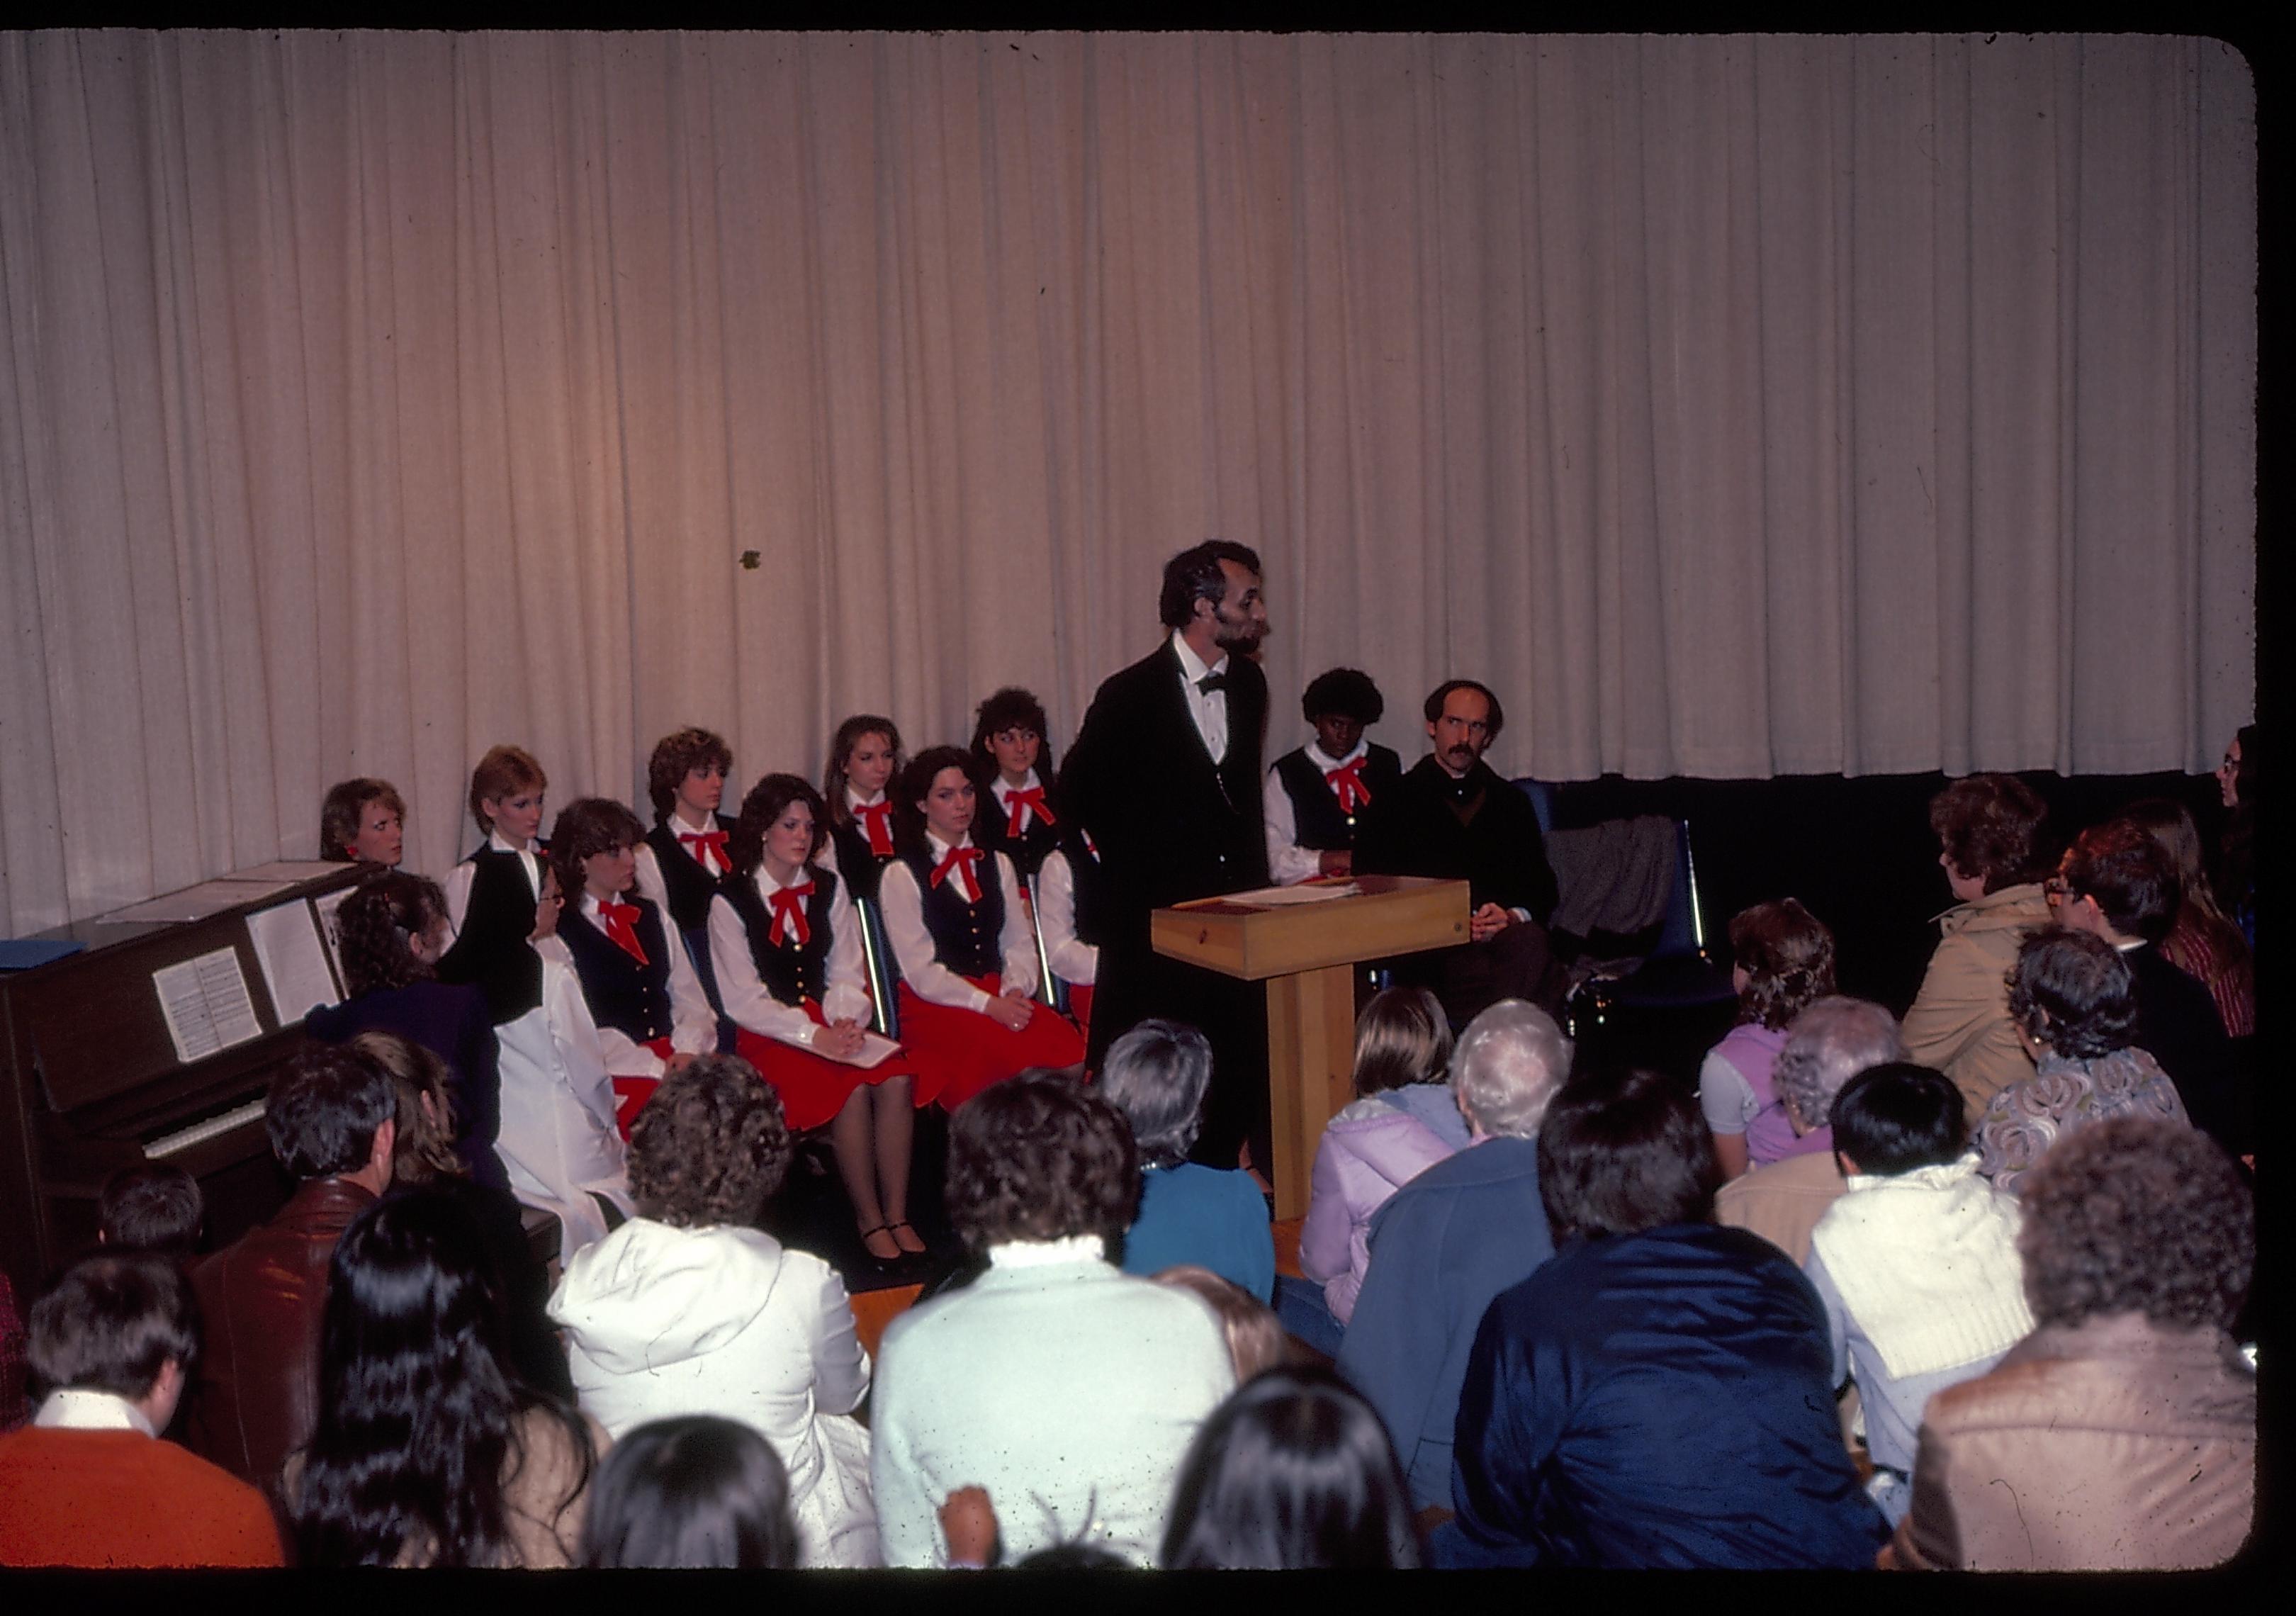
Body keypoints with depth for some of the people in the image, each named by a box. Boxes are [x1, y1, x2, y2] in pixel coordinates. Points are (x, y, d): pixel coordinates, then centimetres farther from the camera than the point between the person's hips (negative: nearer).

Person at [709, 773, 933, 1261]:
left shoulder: (829, 888, 13)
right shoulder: (731, 902, -3)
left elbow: (847, 974, 10)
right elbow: (744, 1001, -9)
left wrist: (844, 1023, -11)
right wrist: (814, 1037, -19)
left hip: (829, 1023, 5)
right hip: (768, 1037, -5)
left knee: (897, 1078, -25)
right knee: (852, 1087, -30)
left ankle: (898, 1216, -19)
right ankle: (868, 1220, -17)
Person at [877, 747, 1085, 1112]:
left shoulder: (996, 864, 20)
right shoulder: (901, 876, 3)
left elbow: (1019, 943, 15)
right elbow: (920, 971, -5)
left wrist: (1015, 991, -8)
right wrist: (989, 1006, -17)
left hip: (999, 997, 5)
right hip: (935, 1005, -4)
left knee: (1068, 1048, -28)